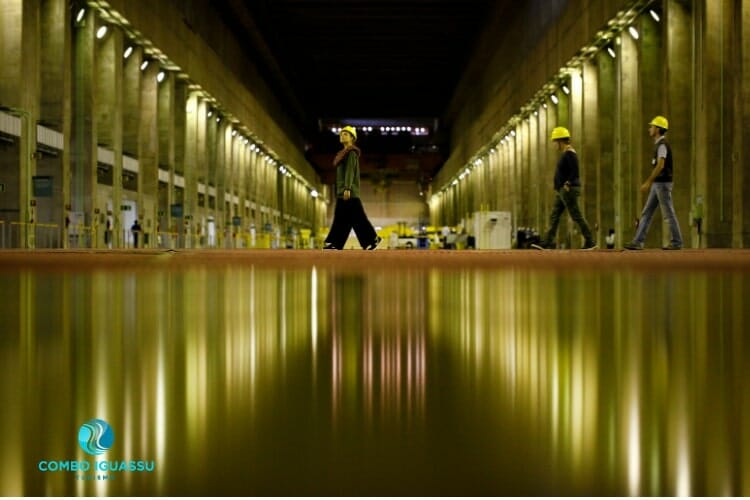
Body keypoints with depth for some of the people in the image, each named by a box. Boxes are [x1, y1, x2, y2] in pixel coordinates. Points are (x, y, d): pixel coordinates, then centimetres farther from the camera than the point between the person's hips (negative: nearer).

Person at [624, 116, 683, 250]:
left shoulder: (662, 144, -14)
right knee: (646, 213, 6)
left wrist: (648, 183, -25)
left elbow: (660, 166, -24)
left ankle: (676, 242, 5)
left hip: (662, 183, -10)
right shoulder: (659, 144, 16)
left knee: (668, 214, -2)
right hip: (657, 184, 10)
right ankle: (638, 242, 5)